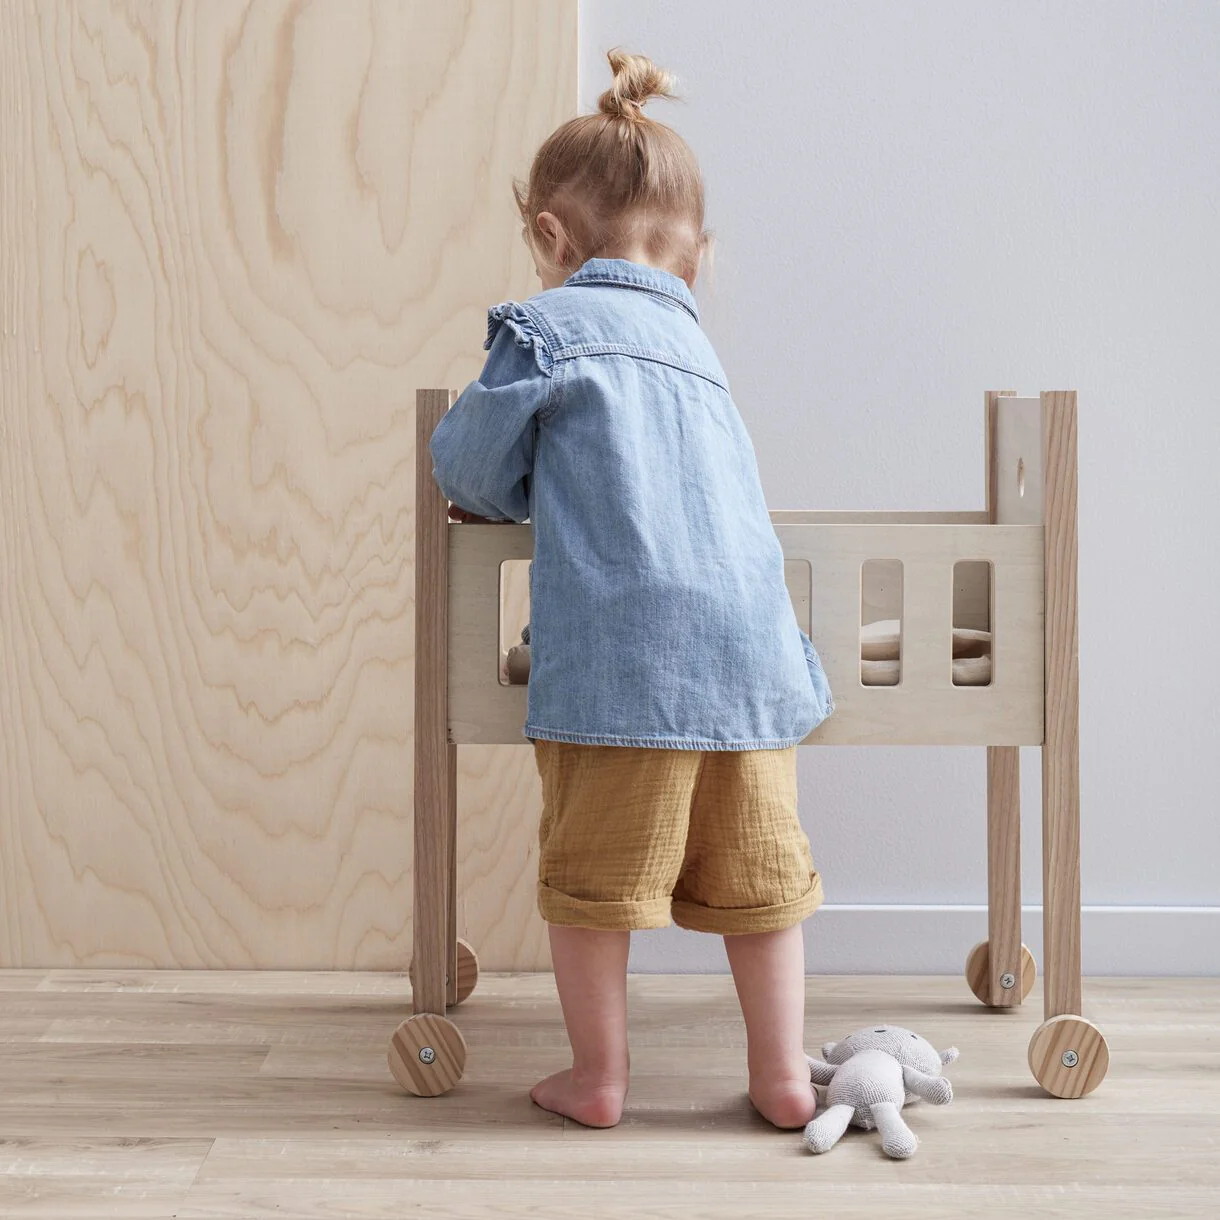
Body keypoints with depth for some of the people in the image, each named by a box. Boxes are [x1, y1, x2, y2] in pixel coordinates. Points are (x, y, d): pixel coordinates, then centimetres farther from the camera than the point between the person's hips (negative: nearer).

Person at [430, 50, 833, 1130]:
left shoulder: (547, 326, 3)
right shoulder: (693, 342, 22)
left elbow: (470, 465, 4)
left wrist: (496, 499, 25)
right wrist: (541, 492, 39)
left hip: (619, 648, -6)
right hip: (750, 641, 6)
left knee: (593, 873, 8)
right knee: (757, 869, 13)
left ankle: (598, 1077, 18)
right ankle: (783, 1074, 20)